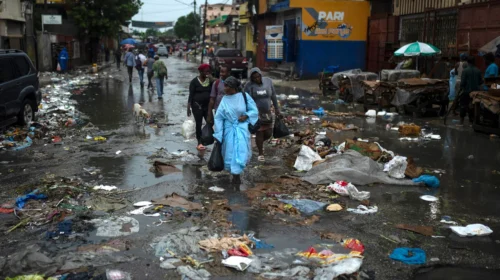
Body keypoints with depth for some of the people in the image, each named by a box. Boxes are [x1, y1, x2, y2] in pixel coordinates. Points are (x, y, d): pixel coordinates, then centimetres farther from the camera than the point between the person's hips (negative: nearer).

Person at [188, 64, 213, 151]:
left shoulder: (210, 80, 4)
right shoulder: (195, 81, -6)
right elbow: (191, 95, -7)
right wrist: (188, 108, -10)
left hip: (207, 105, 3)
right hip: (197, 105, -3)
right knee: (198, 124, 4)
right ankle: (199, 143, 12)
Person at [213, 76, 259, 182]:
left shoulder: (244, 96, -7)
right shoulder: (224, 100, -3)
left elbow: (254, 110, 0)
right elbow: (218, 117, 0)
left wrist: (246, 116, -19)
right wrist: (218, 134, -3)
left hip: (242, 129, -2)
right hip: (229, 129, 2)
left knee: (241, 151, -5)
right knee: (230, 152, 5)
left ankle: (236, 172, 11)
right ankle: (235, 173, 24)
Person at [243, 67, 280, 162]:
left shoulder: (268, 81, -2)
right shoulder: (249, 86, -10)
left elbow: (273, 96, 7)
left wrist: (277, 109, 8)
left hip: (267, 112, 3)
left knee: (268, 133, 7)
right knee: (259, 133, 1)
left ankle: (260, 142, 40)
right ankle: (261, 154, 17)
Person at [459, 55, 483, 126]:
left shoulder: (465, 71, -13)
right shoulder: (478, 71, 0)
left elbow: (462, 82, -14)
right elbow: (481, 82, 3)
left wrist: (461, 88, 3)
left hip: (466, 91, -4)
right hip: (475, 92, 4)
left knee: (463, 106, 4)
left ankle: (461, 122, 4)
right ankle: (472, 121, 14)